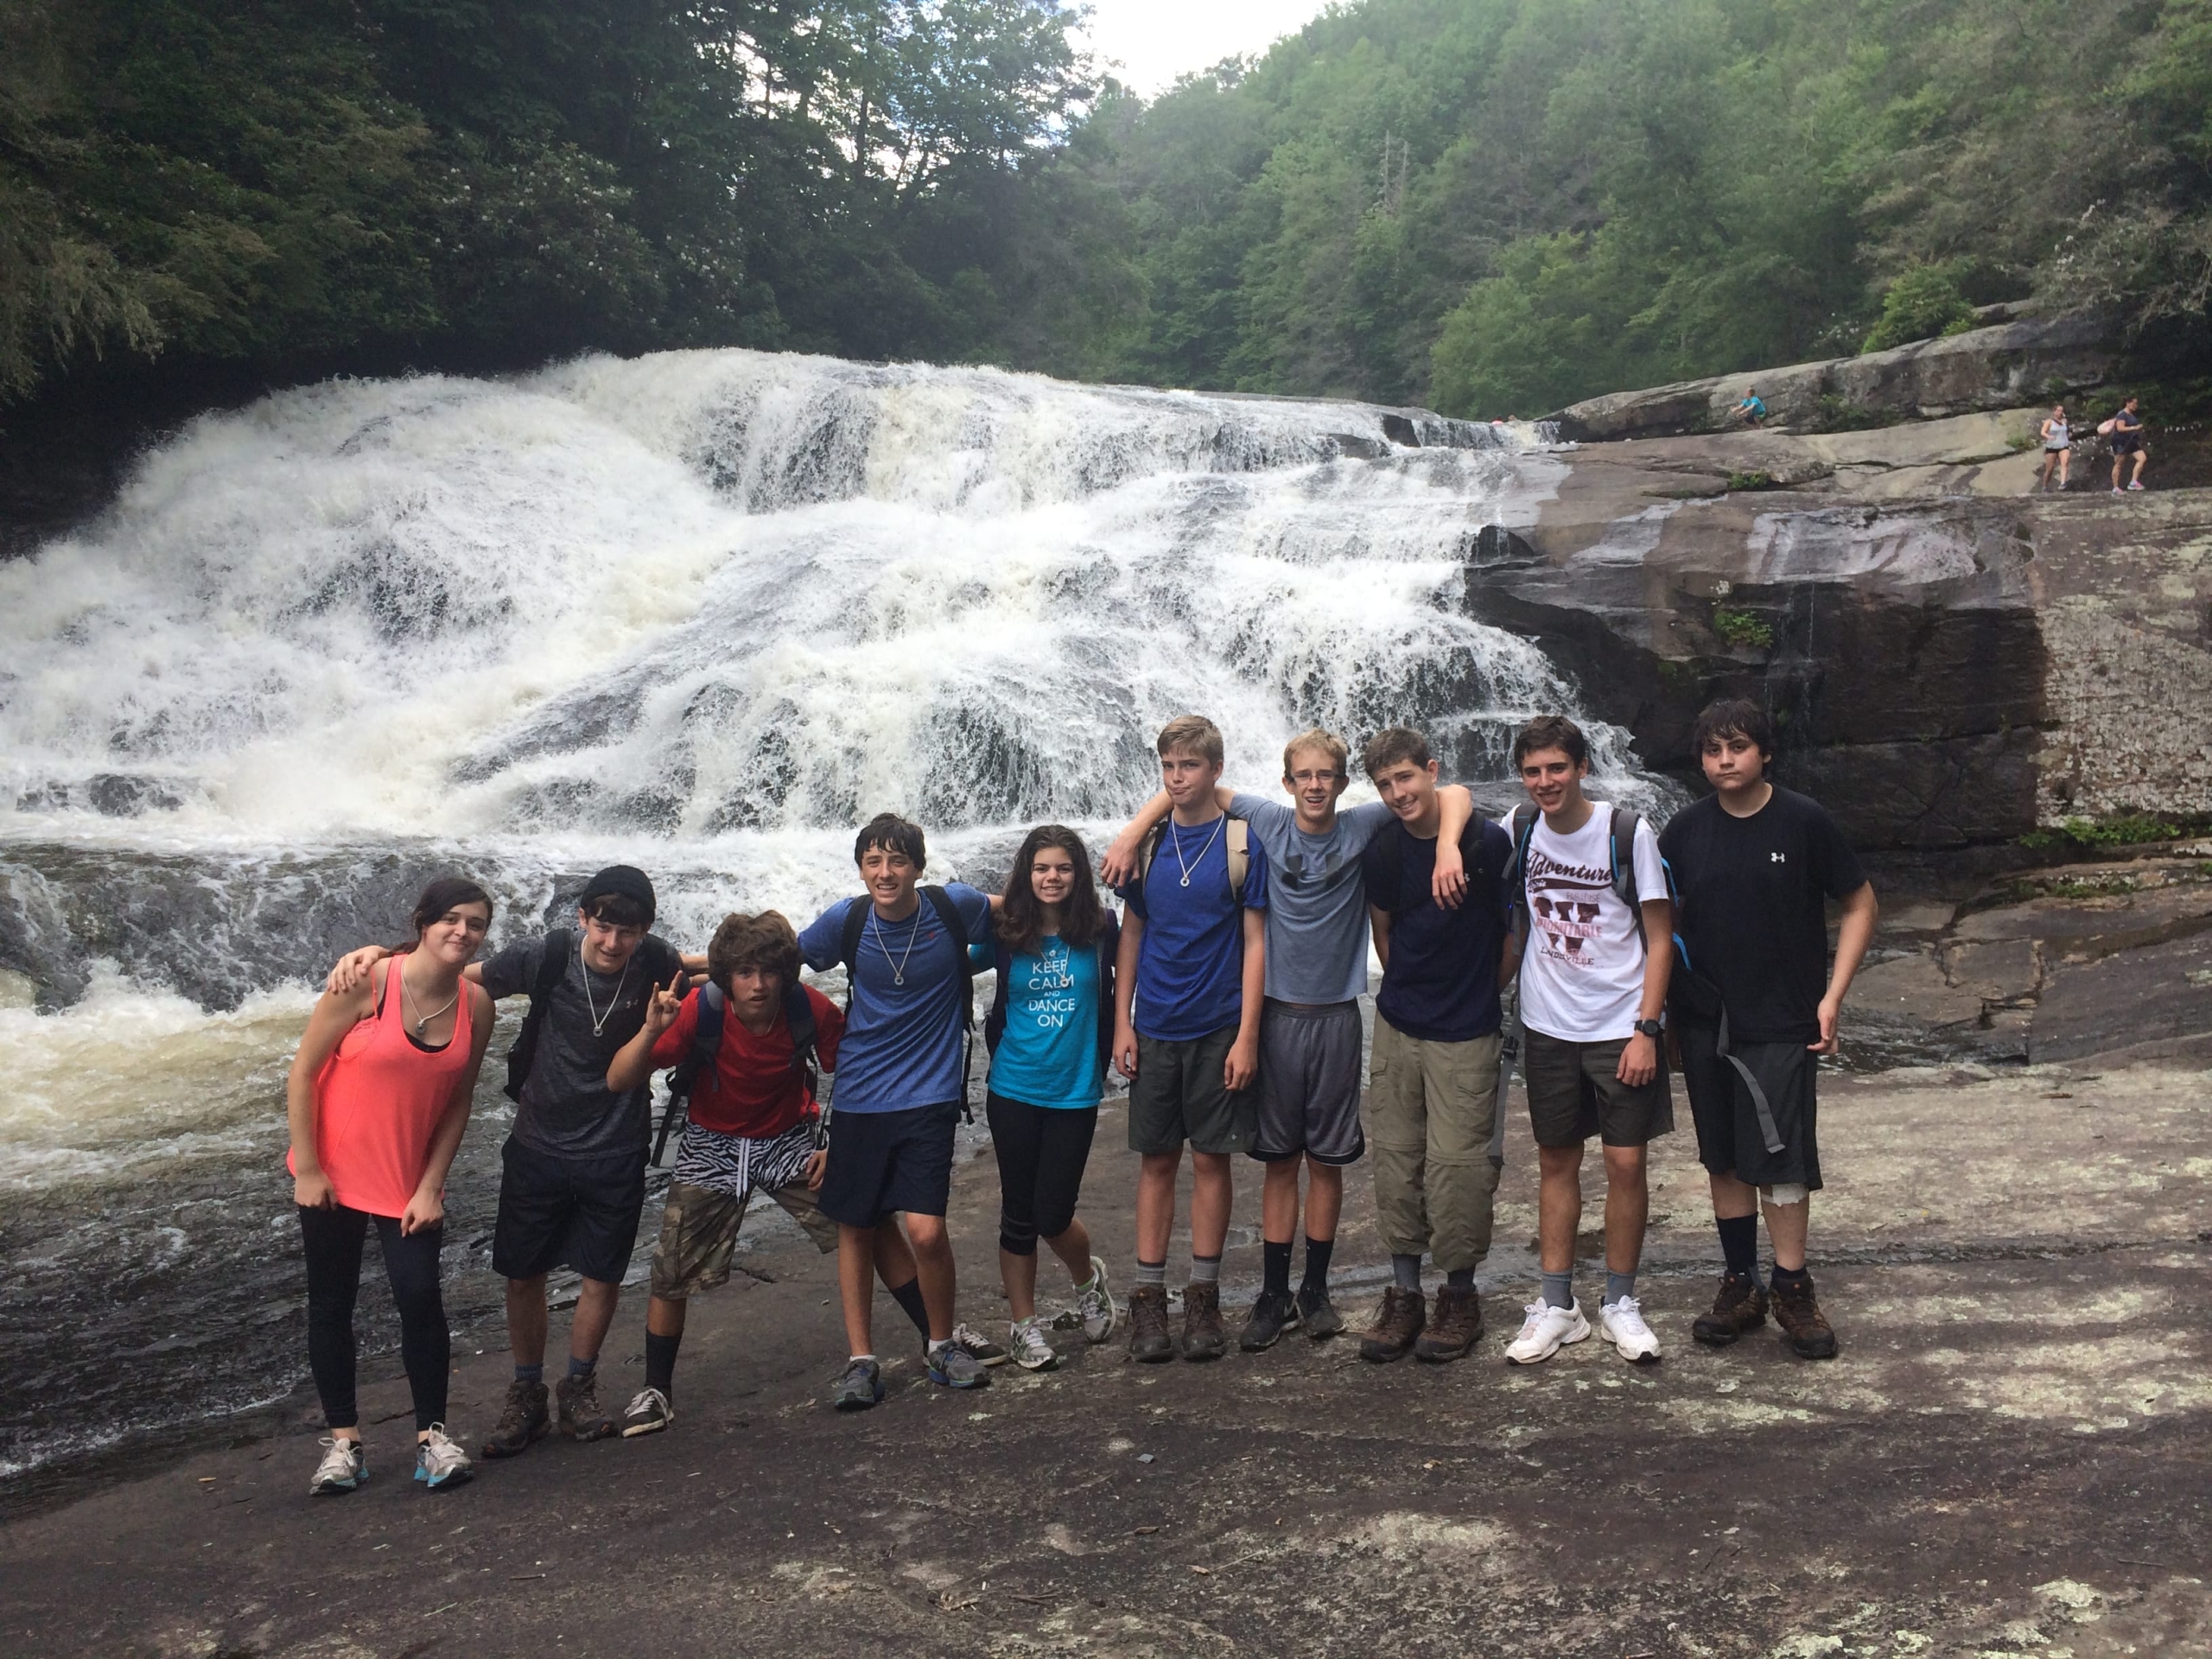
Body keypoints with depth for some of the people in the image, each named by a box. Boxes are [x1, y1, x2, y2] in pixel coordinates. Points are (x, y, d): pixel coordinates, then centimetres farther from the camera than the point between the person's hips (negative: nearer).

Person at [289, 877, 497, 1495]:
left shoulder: (476, 1005, -7)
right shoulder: (367, 982, -18)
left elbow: (459, 1102, 1)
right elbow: (302, 1073, -13)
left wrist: (431, 1186, -5)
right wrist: (308, 1171, -11)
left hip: (411, 1181, 2)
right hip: (333, 1176, -2)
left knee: (420, 1297, -8)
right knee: (331, 1304, 8)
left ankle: (432, 1433, 7)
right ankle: (343, 1438, 22)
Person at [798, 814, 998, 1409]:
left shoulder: (955, 907, -9)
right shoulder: (846, 921, -6)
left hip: (929, 1095, -2)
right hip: (859, 1096, 2)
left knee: (926, 1231, -11)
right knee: (855, 1227, 9)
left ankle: (942, 1343, 15)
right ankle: (860, 1360, 24)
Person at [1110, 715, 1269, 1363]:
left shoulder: (1242, 842, -5)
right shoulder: (1148, 842, 4)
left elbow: (1254, 940, -5)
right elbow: (1132, 932, 9)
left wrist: (1247, 1035, -10)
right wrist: (1121, 1023, 3)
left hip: (1218, 1029, -2)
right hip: (1154, 1029, 2)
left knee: (1211, 1160, 5)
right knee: (1157, 1160, 7)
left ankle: (1203, 1296, 16)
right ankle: (1148, 1297, 14)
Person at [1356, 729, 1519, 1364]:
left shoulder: (1489, 842, -11)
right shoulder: (1381, 853, 0)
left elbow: (1516, 928, 0)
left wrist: (1482, 990, 6)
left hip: (1466, 1033, -4)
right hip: (1398, 1026, 4)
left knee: (1457, 1162, -3)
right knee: (1397, 1157, 7)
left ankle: (1460, 1295, 15)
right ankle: (1404, 1293, 18)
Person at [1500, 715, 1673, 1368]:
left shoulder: (1628, 833, -10)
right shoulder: (1521, 829, -1)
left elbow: (1660, 940, -8)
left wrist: (1645, 1030, -13)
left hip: (1621, 1026, -3)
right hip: (1548, 1026, 3)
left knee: (1626, 1163, 0)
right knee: (1556, 1162, 9)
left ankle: (1620, 1302, 16)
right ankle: (1556, 1305, 17)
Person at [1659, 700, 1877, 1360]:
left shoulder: (1803, 822, -6)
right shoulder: (1685, 831, 2)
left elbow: (1860, 904, 0)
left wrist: (1832, 997, -7)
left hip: (1782, 1022, -3)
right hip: (1704, 1021, 3)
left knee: (1780, 1157, -4)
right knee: (1724, 1158, 10)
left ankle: (1792, 1288, 11)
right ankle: (1739, 1284, 22)